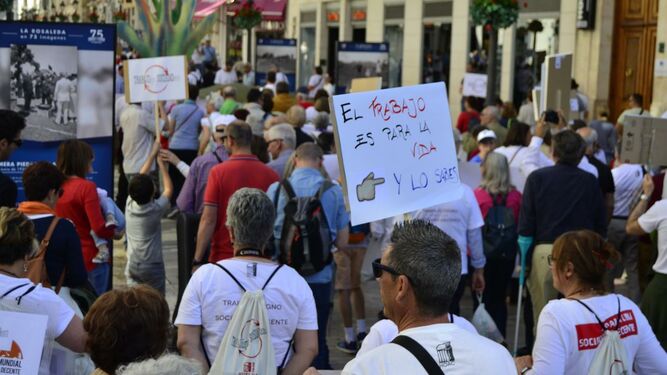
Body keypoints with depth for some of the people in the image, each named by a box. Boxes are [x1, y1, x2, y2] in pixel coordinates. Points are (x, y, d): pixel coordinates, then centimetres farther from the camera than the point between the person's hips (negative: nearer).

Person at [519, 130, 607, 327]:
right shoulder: (591, 182, 6)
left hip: (545, 250, -2)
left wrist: (524, 258, 3)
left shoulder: (537, 178, 0)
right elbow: (601, 224, 8)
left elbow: (526, 223, -2)